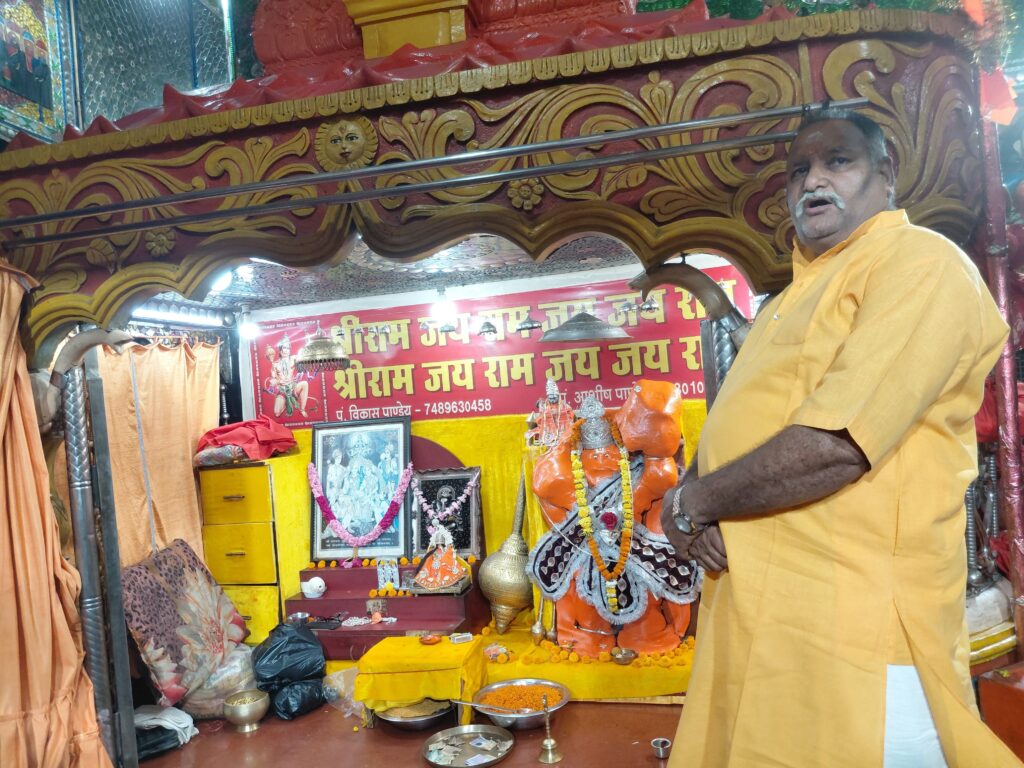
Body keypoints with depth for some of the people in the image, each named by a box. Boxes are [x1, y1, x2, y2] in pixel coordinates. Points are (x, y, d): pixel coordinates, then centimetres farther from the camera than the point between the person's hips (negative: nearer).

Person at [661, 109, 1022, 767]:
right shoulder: (794, 298, 21)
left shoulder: (920, 262, -9)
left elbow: (836, 445, -23)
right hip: (753, 609, 9)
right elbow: (730, 432, 17)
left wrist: (691, 502, -10)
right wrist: (691, 501, -5)